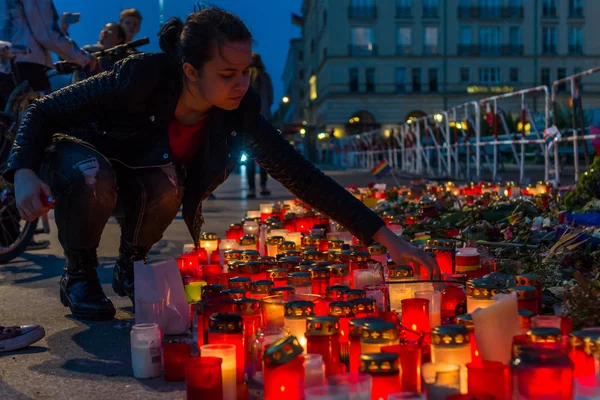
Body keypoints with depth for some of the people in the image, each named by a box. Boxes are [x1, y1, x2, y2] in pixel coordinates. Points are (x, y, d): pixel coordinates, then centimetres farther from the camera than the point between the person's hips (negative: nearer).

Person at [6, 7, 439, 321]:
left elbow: (302, 176, -22)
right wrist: (23, 173, -42)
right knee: (91, 175, -38)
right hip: (79, 156, -3)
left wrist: (384, 236, -28)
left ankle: (130, 267, 0)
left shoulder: (239, 112, -22)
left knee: (167, 184, -30)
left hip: (140, 178, 4)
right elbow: (43, 112, -22)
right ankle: (79, 275, -9)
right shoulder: (142, 78, -33)